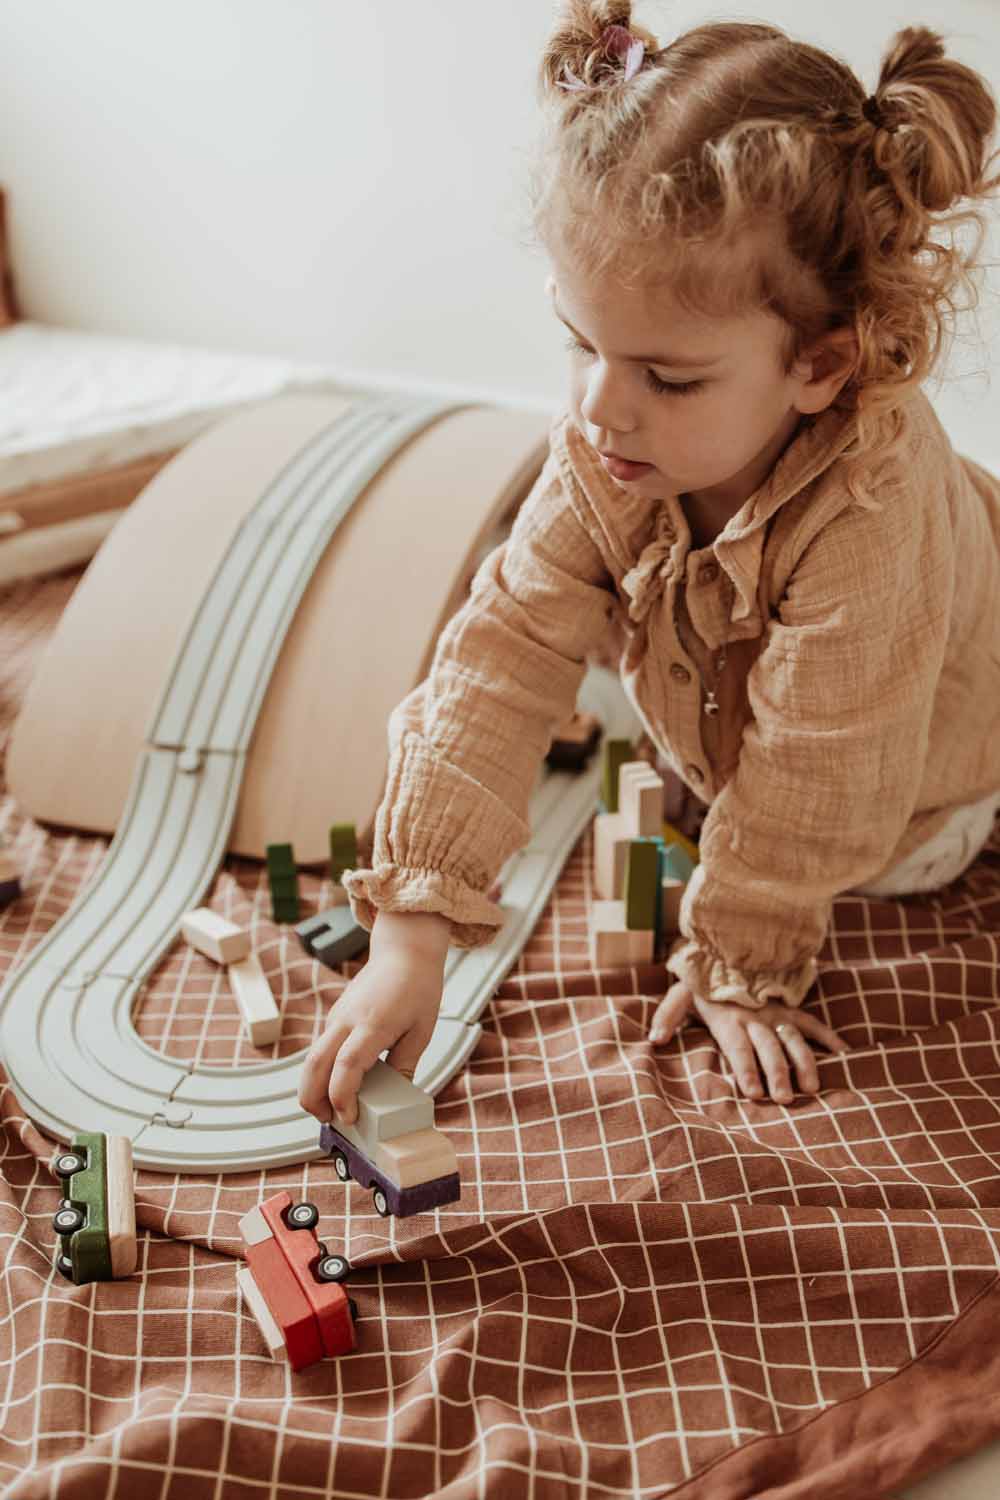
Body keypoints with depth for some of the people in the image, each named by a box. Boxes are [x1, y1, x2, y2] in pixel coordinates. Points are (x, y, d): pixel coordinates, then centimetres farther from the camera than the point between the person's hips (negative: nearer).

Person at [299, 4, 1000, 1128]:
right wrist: (410, 930, -41)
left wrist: (736, 967, -22)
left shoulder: (859, 529, -49)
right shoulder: (604, 452, -33)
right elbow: (505, 655, -35)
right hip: (724, 724, 4)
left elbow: (809, 788, -37)